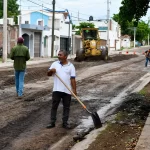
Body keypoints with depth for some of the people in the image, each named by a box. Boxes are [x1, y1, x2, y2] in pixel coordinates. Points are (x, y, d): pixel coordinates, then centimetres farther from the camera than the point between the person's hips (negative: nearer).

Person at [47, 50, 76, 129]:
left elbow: (73, 79, -2)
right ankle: (52, 122, 11)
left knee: (66, 107, 6)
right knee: (54, 106, 4)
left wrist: (74, 89, -7)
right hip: (56, 89, 1)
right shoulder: (55, 64, 6)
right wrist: (51, 71, -18)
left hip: (67, 90, -1)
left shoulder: (70, 66, 0)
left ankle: (65, 123, 16)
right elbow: (48, 74, 5)